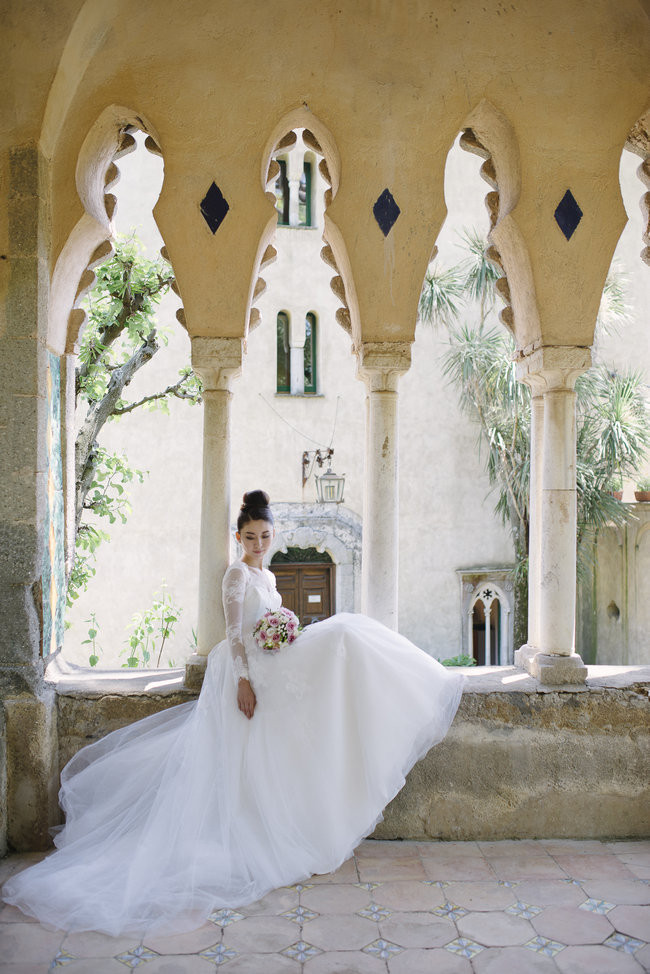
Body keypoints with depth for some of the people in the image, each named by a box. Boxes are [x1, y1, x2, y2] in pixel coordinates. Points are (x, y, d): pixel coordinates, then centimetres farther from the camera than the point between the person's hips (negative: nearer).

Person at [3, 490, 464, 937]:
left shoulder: (268, 576, 17)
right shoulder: (238, 572, -11)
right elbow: (234, 631, -18)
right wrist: (243, 679, -24)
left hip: (267, 669, 10)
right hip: (244, 671, -10)